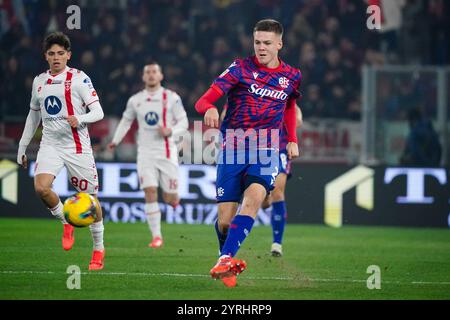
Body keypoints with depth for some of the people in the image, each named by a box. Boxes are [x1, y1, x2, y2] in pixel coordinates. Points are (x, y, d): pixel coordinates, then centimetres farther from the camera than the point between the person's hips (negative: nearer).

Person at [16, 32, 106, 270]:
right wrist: (22, 147, 22)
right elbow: (33, 115, 23)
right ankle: (65, 223, 6)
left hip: (77, 146, -3)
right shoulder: (39, 82, 11)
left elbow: (98, 112, -9)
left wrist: (80, 119, -29)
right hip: (50, 145, 3)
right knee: (41, 188, -22)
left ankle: (98, 249, 17)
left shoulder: (78, 78, -5)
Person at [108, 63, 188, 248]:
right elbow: (126, 120, 21)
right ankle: (156, 236, -8)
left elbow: (183, 122, 1)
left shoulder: (171, 98, -1)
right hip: (146, 153, 2)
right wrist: (116, 141, 9)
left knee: (170, 199, 0)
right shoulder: (135, 100, 8)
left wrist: (170, 131, -19)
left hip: (167, 152, -2)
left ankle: (173, 197, 39)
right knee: (150, 193, -12)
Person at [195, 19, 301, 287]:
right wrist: (209, 109, -32)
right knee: (224, 220, -6)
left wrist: (292, 140, 18)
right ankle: (229, 262, 23)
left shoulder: (292, 76, 8)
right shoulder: (240, 68, -1)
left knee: (254, 196, -29)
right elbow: (204, 100, -8)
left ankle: (226, 260, -35)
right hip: (232, 149, -1)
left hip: (265, 150, 1)